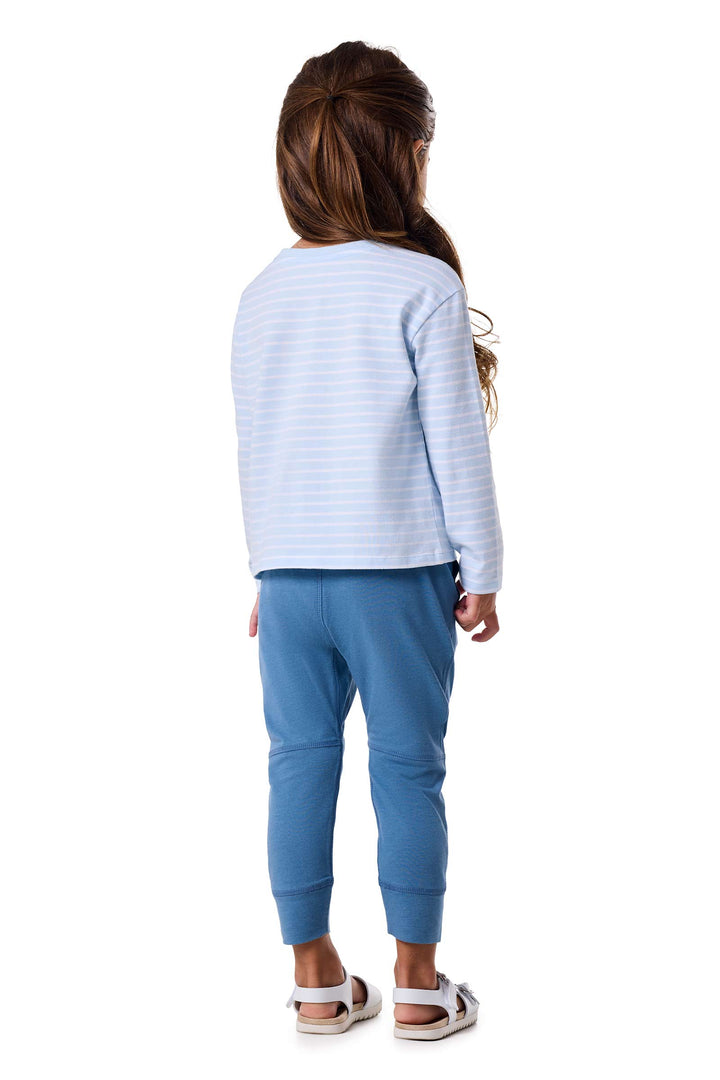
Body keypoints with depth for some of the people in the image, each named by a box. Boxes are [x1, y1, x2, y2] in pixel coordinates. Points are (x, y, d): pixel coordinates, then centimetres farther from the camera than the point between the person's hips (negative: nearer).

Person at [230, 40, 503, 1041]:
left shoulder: (262, 293, 6)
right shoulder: (425, 285, -10)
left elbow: (253, 450, 11)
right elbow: (456, 442, -9)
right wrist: (481, 569, 0)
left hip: (290, 573, 4)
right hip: (398, 568, -4)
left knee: (300, 766, 10)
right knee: (408, 770, 6)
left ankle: (317, 979, 21)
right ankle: (418, 986, 17)